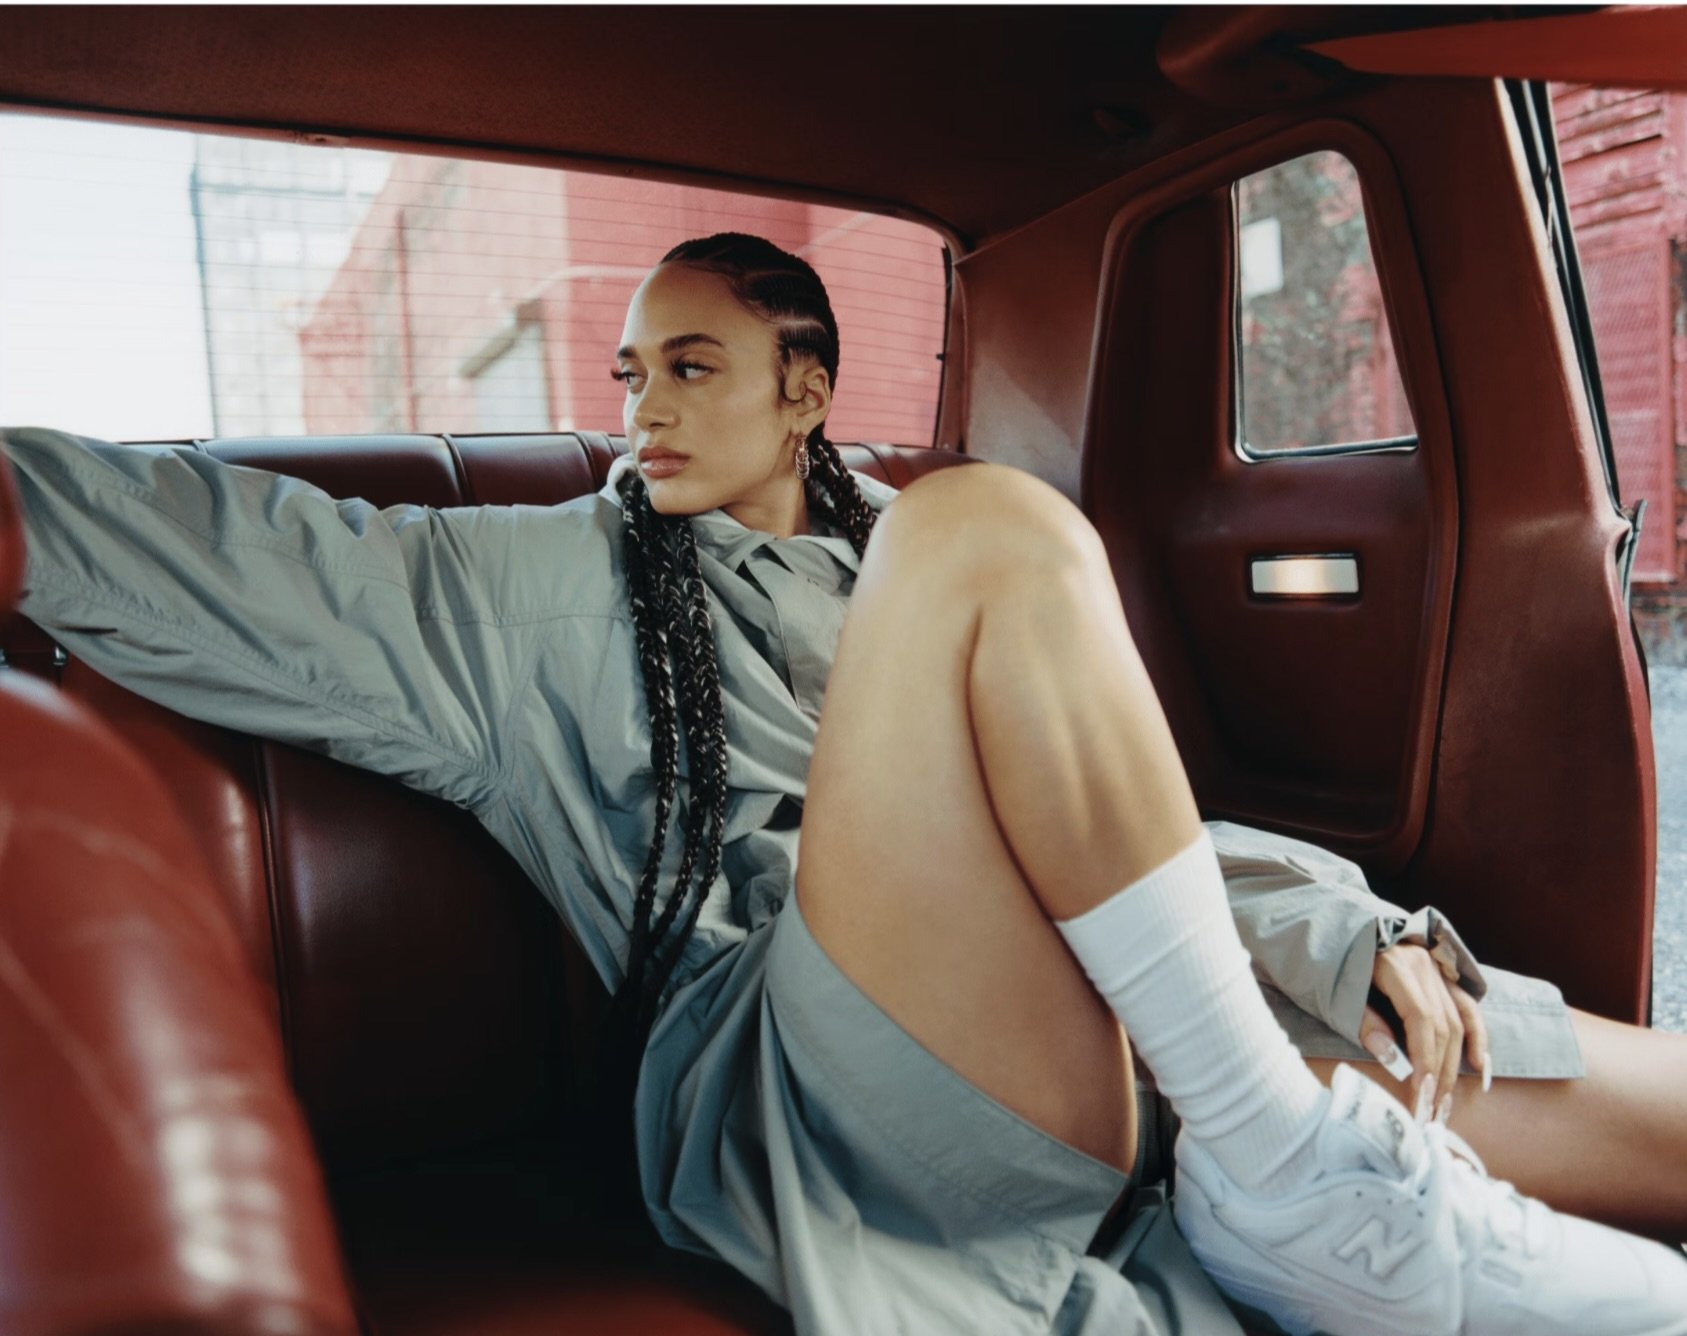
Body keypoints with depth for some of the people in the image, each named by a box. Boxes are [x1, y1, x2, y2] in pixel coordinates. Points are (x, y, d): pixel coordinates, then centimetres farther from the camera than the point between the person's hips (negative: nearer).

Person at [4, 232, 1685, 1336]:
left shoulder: (897, 565, 23)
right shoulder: (562, 587, 16)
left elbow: (1139, 822, 20)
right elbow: (244, 553, 5)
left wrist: (1363, 935, 8)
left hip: (1120, 1043, 4)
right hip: (795, 1093, -2)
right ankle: (1296, 1178, -20)